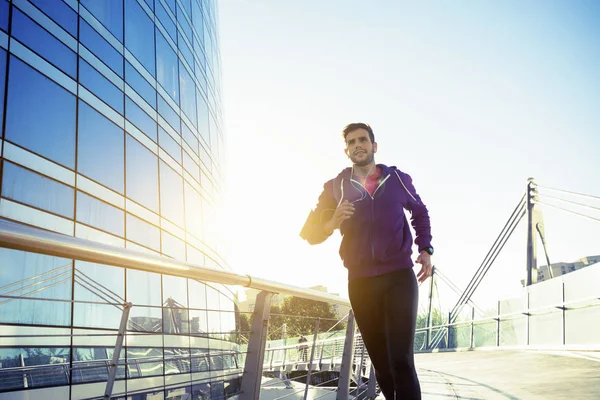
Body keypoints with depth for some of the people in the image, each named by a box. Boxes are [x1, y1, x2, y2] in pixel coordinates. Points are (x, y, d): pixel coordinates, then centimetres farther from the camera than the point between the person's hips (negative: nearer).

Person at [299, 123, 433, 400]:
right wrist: (331, 223, -21)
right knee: (381, 363, 9)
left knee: (401, 361, -13)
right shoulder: (335, 187, 3)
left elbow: (420, 213, 21)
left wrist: (425, 249, 8)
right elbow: (310, 232, 1)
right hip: (360, 283, 2)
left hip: (399, 278, -1)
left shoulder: (398, 179, 4)